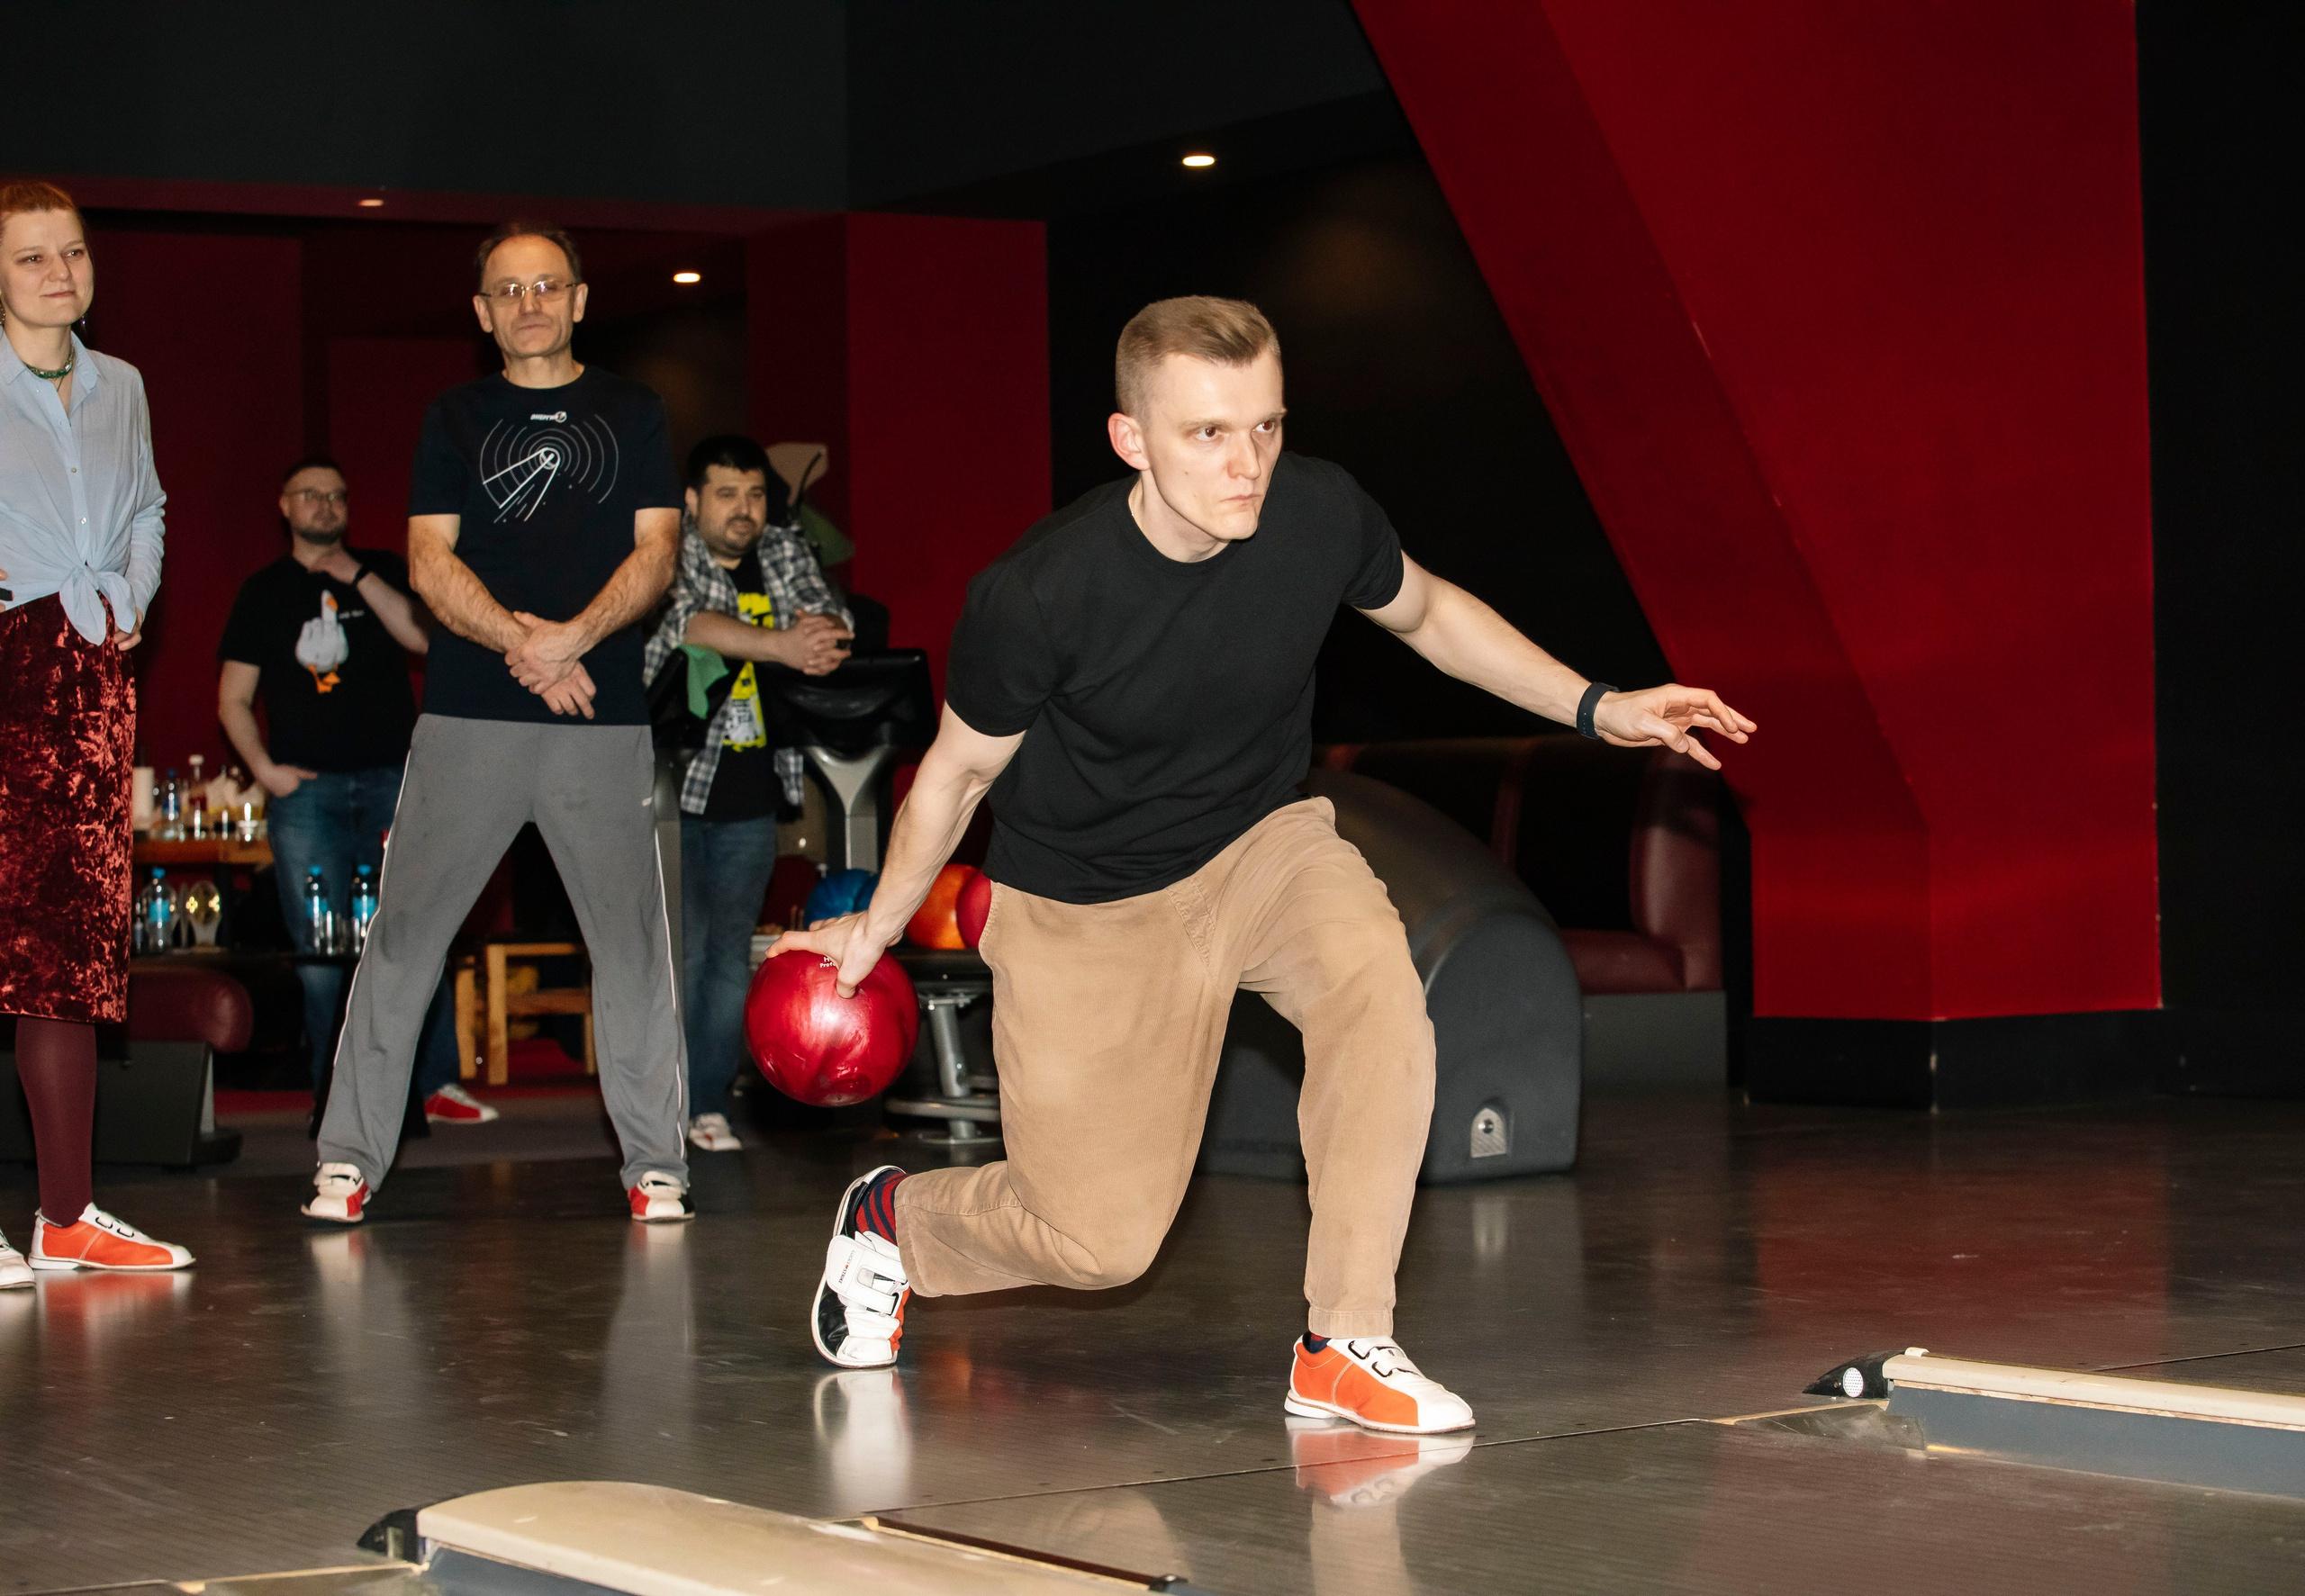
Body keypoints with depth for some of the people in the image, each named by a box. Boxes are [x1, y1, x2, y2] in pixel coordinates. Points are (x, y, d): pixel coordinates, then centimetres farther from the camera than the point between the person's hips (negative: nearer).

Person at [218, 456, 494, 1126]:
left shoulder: (382, 572, 13)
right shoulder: (264, 592, 12)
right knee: (319, 956, -4)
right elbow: (233, 698, 11)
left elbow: (423, 637, -5)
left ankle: (437, 1084, 4)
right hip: (306, 790, 0)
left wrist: (359, 578, -8)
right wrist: (264, 768, -3)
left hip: (394, 781, 0)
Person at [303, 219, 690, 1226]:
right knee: (404, 934, -2)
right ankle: (350, 1158, 4)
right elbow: (429, 562, 3)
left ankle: (654, 1162, 7)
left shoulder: (632, 414, 13)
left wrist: (575, 635, -13)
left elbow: (656, 554, 4)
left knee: (631, 940, -1)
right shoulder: (454, 420, 13)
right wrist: (519, 641, -13)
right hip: (467, 717, 0)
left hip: (603, 717, 0)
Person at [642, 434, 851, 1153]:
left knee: (731, 953, 4)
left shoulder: (785, 552, 8)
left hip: (750, 797, 4)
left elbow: (829, 615, -2)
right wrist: (780, 647, -39)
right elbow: (688, 622, -27)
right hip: (669, 784, -4)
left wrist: (820, 634, -27)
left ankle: (710, 1102, 10)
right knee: (681, 947, -6)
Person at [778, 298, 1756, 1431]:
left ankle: (1344, 1345, -19)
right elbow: (956, 773, -8)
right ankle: (892, 1216, 35)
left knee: (1376, 979, -31)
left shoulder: (1320, 516, -20)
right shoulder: (1034, 596, -29)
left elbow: (1425, 613, 5)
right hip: (1084, 908, -3)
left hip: (1260, 843, 3)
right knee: (1101, 1241, 1)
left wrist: (1598, 709, -1)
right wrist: (877, 925, 4)